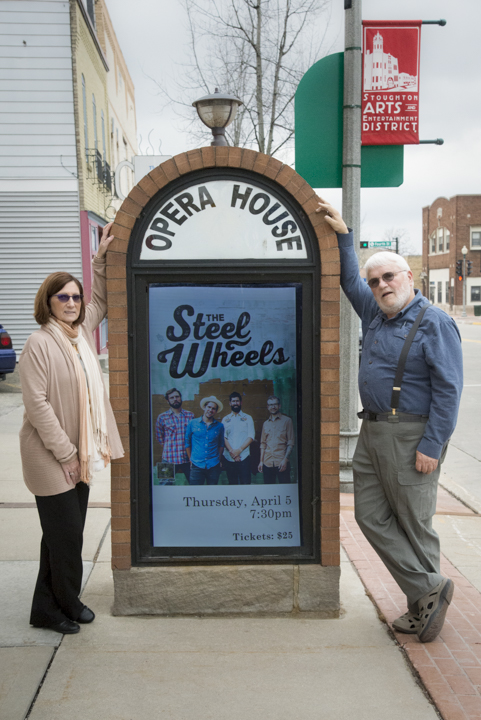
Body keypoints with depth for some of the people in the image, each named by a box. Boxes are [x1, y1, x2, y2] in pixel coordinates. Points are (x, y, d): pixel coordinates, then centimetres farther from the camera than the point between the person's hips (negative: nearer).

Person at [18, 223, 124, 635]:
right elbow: (37, 404, -19)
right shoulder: (39, 343, -16)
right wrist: (65, 454, -17)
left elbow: (100, 304, 26)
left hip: (80, 454, 8)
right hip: (51, 458, -8)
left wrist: (101, 261, 17)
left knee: (68, 533, 15)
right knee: (65, 533, 2)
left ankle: (51, 607, 30)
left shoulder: (82, 333, 7)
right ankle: (64, 605, 22)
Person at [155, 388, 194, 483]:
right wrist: (169, 446, 7)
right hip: (169, 459, -2)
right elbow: (159, 436, 13)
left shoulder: (190, 415, 10)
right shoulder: (162, 417, 4)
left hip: (188, 458, 2)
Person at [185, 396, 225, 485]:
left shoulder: (219, 426, 6)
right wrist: (190, 459, 7)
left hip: (213, 466, 2)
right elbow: (187, 442, 8)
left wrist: (218, 459, 9)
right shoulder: (193, 424, 2)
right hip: (196, 465, -1)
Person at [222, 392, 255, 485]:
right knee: (232, 483, 4)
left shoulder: (247, 418, 10)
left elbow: (251, 436, 0)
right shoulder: (225, 419, 14)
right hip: (229, 457, 2)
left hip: (244, 457, -2)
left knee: (245, 483, -8)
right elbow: (223, 437, 4)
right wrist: (231, 451, -12)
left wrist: (239, 450, -11)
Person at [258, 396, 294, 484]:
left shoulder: (286, 421, 3)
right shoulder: (266, 424, 16)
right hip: (267, 463, 4)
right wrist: (261, 461, 10)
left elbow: (290, 443, -1)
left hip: (281, 462, -4)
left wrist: (285, 459, -10)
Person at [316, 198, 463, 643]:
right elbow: (349, 280, 28)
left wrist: (432, 446, -18)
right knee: (371, 516, 7)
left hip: (410, 436, -8)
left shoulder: (434, 323, -10)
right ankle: (428, 590, 16)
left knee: (413, 523, 2)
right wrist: (343, 236, 19)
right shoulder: (375, 314, 12)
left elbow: (448, 389, -15)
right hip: (372, 431, 8)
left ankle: (423, 601, 19)